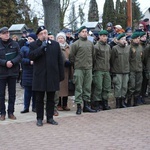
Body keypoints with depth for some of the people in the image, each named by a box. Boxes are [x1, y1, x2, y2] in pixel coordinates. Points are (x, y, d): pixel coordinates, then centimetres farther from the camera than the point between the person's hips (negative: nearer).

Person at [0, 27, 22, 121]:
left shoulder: (15, 44, 3)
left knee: (12, 93, 8)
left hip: (13, 72, 2)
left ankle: (11, 112, 17)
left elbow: (19, 56, -1)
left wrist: (12, 62, -17)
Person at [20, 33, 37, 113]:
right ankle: (26, 107, 8)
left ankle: (34, 107, 15)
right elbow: (21, 59, -5)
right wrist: (29, 62, -17)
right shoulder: (24, 48, 5)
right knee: (27, 90, 2)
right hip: (27, 73, 0)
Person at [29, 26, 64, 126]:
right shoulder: (34, 45, 4)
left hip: (52, 76, 2)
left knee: (51, 99, 9)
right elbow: (31, 56, -14)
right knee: (39, 99, 5)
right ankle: (39, 118, 15)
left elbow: (60, 61, 7)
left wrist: (61, 75, 3)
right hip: (39, 77, -1)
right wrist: (41, 48, -18)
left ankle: (50, 118, 19)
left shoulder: (55, 44, 7)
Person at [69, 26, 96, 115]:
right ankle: (79, 106, 2)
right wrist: (75, 64, 2)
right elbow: (71, 56, -2)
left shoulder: (90, 43, 12)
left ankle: (86, 105, 16)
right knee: (79, 88, -2)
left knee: (88, 87, 9)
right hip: (79, 69, -5)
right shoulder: (76, 44, -3)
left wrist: (91, 64, 13)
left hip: (89, 68, 5)